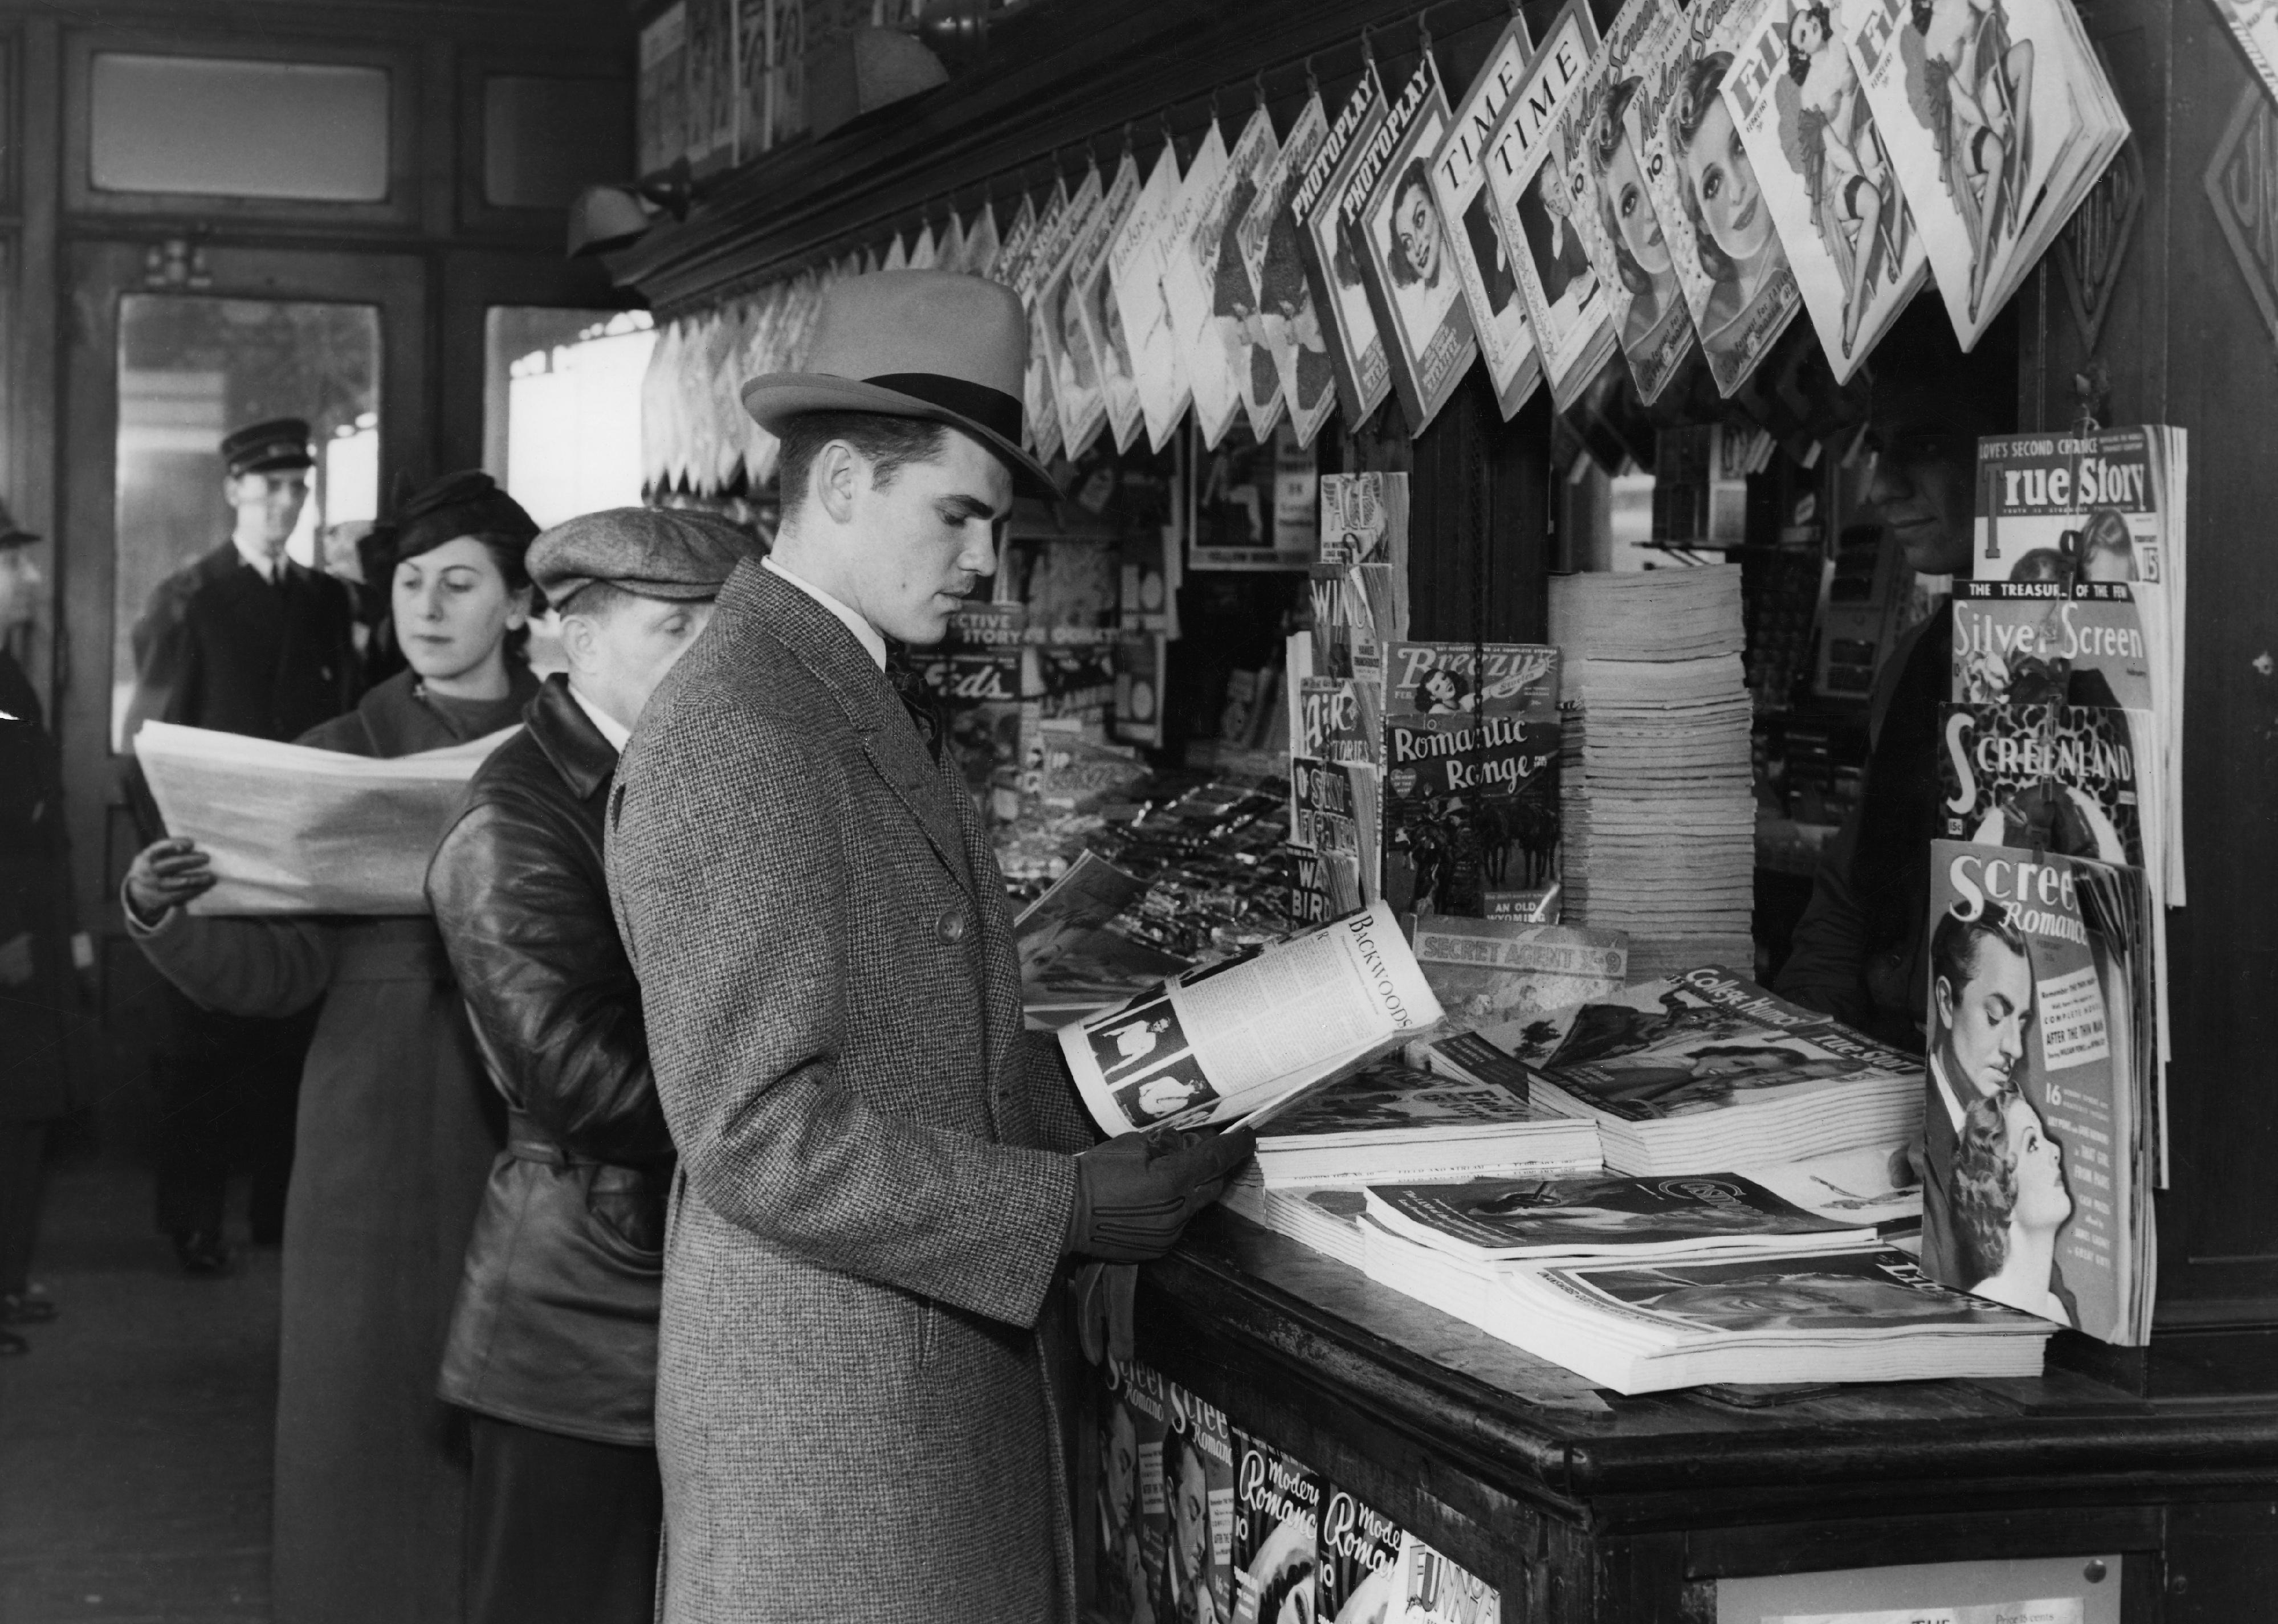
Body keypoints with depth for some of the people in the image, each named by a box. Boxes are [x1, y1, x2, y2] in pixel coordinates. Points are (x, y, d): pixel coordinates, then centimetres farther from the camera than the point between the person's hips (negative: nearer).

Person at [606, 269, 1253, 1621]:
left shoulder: (862, 702, 14)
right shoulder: (732, 742, -17)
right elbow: (760, 1137, -21)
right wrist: (1067, 1210, -19)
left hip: (951, 1354, 9)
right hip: (829, 1393, -9)